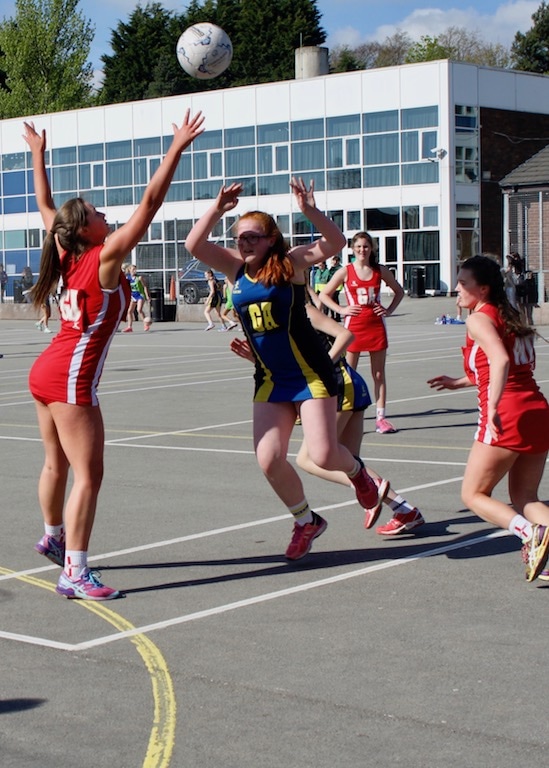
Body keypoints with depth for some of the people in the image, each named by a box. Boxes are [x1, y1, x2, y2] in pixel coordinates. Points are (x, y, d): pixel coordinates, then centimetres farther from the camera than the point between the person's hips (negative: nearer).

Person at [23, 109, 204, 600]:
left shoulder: (70, 257, 7)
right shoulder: (106, 258, -13)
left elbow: (46, 206, 21)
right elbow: (149, 205, -18)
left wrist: (38, 154, 31)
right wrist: (176, 150, -17)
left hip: (46, 372, 9)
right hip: (71, 379, -9)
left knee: (57, 464, 24)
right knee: (88, 475, -10)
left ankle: (53, 537, 42)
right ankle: (75, 574, -14)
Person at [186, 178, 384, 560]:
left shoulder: (291, 262, -8)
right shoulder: (236, 267, 5)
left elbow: (336, 243, -22)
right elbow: (194, 245, -6)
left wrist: (309, 211, -37)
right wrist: (217, 209, -18)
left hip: (310, 373, -4)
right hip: (270, 379, 5)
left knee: (323, 455, -11)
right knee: (269, 459, -6)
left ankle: (356, 471, 28)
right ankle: (306, 521, 19)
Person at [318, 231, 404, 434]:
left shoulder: (380, 271, 4)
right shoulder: (345, 272, -2)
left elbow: (399, 291, 17)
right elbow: (324, 294, 2)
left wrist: (389, 310, 3)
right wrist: (341, 310, -9)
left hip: (376, 325, 2)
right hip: (353, 326, -2)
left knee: (379, 374, 4)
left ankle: (380, 417, 9)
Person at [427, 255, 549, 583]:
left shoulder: (479, 319, -5)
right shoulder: (511, 317, 20)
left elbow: (501, 361, -23)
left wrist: (493, 408, -29)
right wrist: (459, 382, 36)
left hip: (507, 419, -8)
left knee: (474, 494, 4)